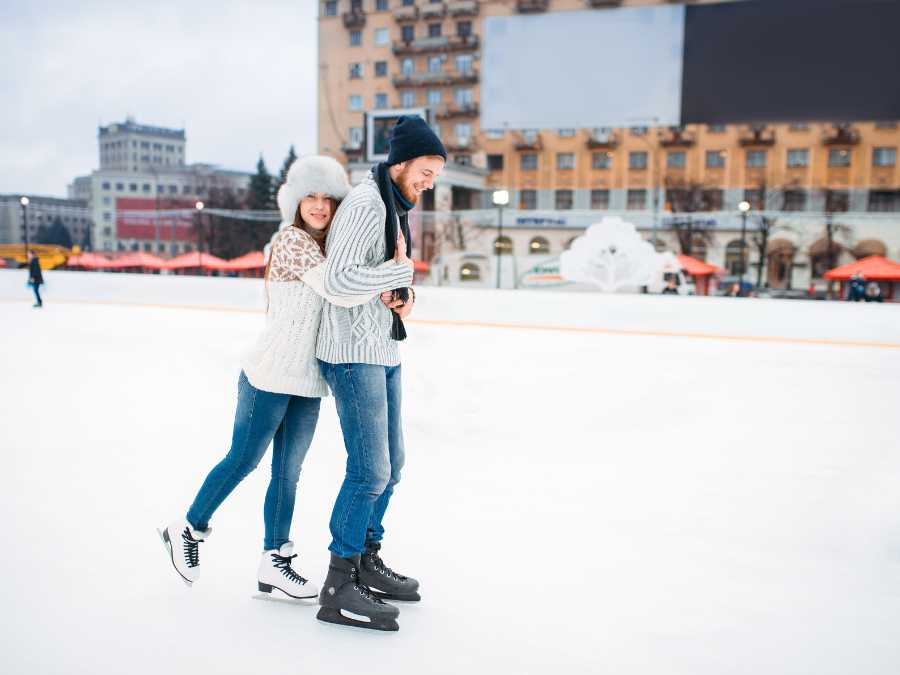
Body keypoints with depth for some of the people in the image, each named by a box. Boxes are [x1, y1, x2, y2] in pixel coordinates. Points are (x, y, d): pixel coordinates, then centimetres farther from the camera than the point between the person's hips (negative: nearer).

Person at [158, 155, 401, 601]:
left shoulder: (327, 245, 12)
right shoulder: (293, 240, -15)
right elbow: (339, 292, -28)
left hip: (308, 381, 8)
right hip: (271, 376, -8)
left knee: (288, 472, 11)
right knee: (243, 461, 6)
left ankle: (274, 564, 21)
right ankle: (187, 530, 28)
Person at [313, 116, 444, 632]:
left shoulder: (398, 206, 15)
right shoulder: (365, 203, -16)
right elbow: (340, 279, -26)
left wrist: (408, 292, -1)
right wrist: (402, 270, -17)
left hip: (385, 352, 10)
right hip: (354, 352, -10)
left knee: (391, 465, 16)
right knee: (371, 470, -9)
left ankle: (367, 562, 31)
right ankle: (338, 589, 4)